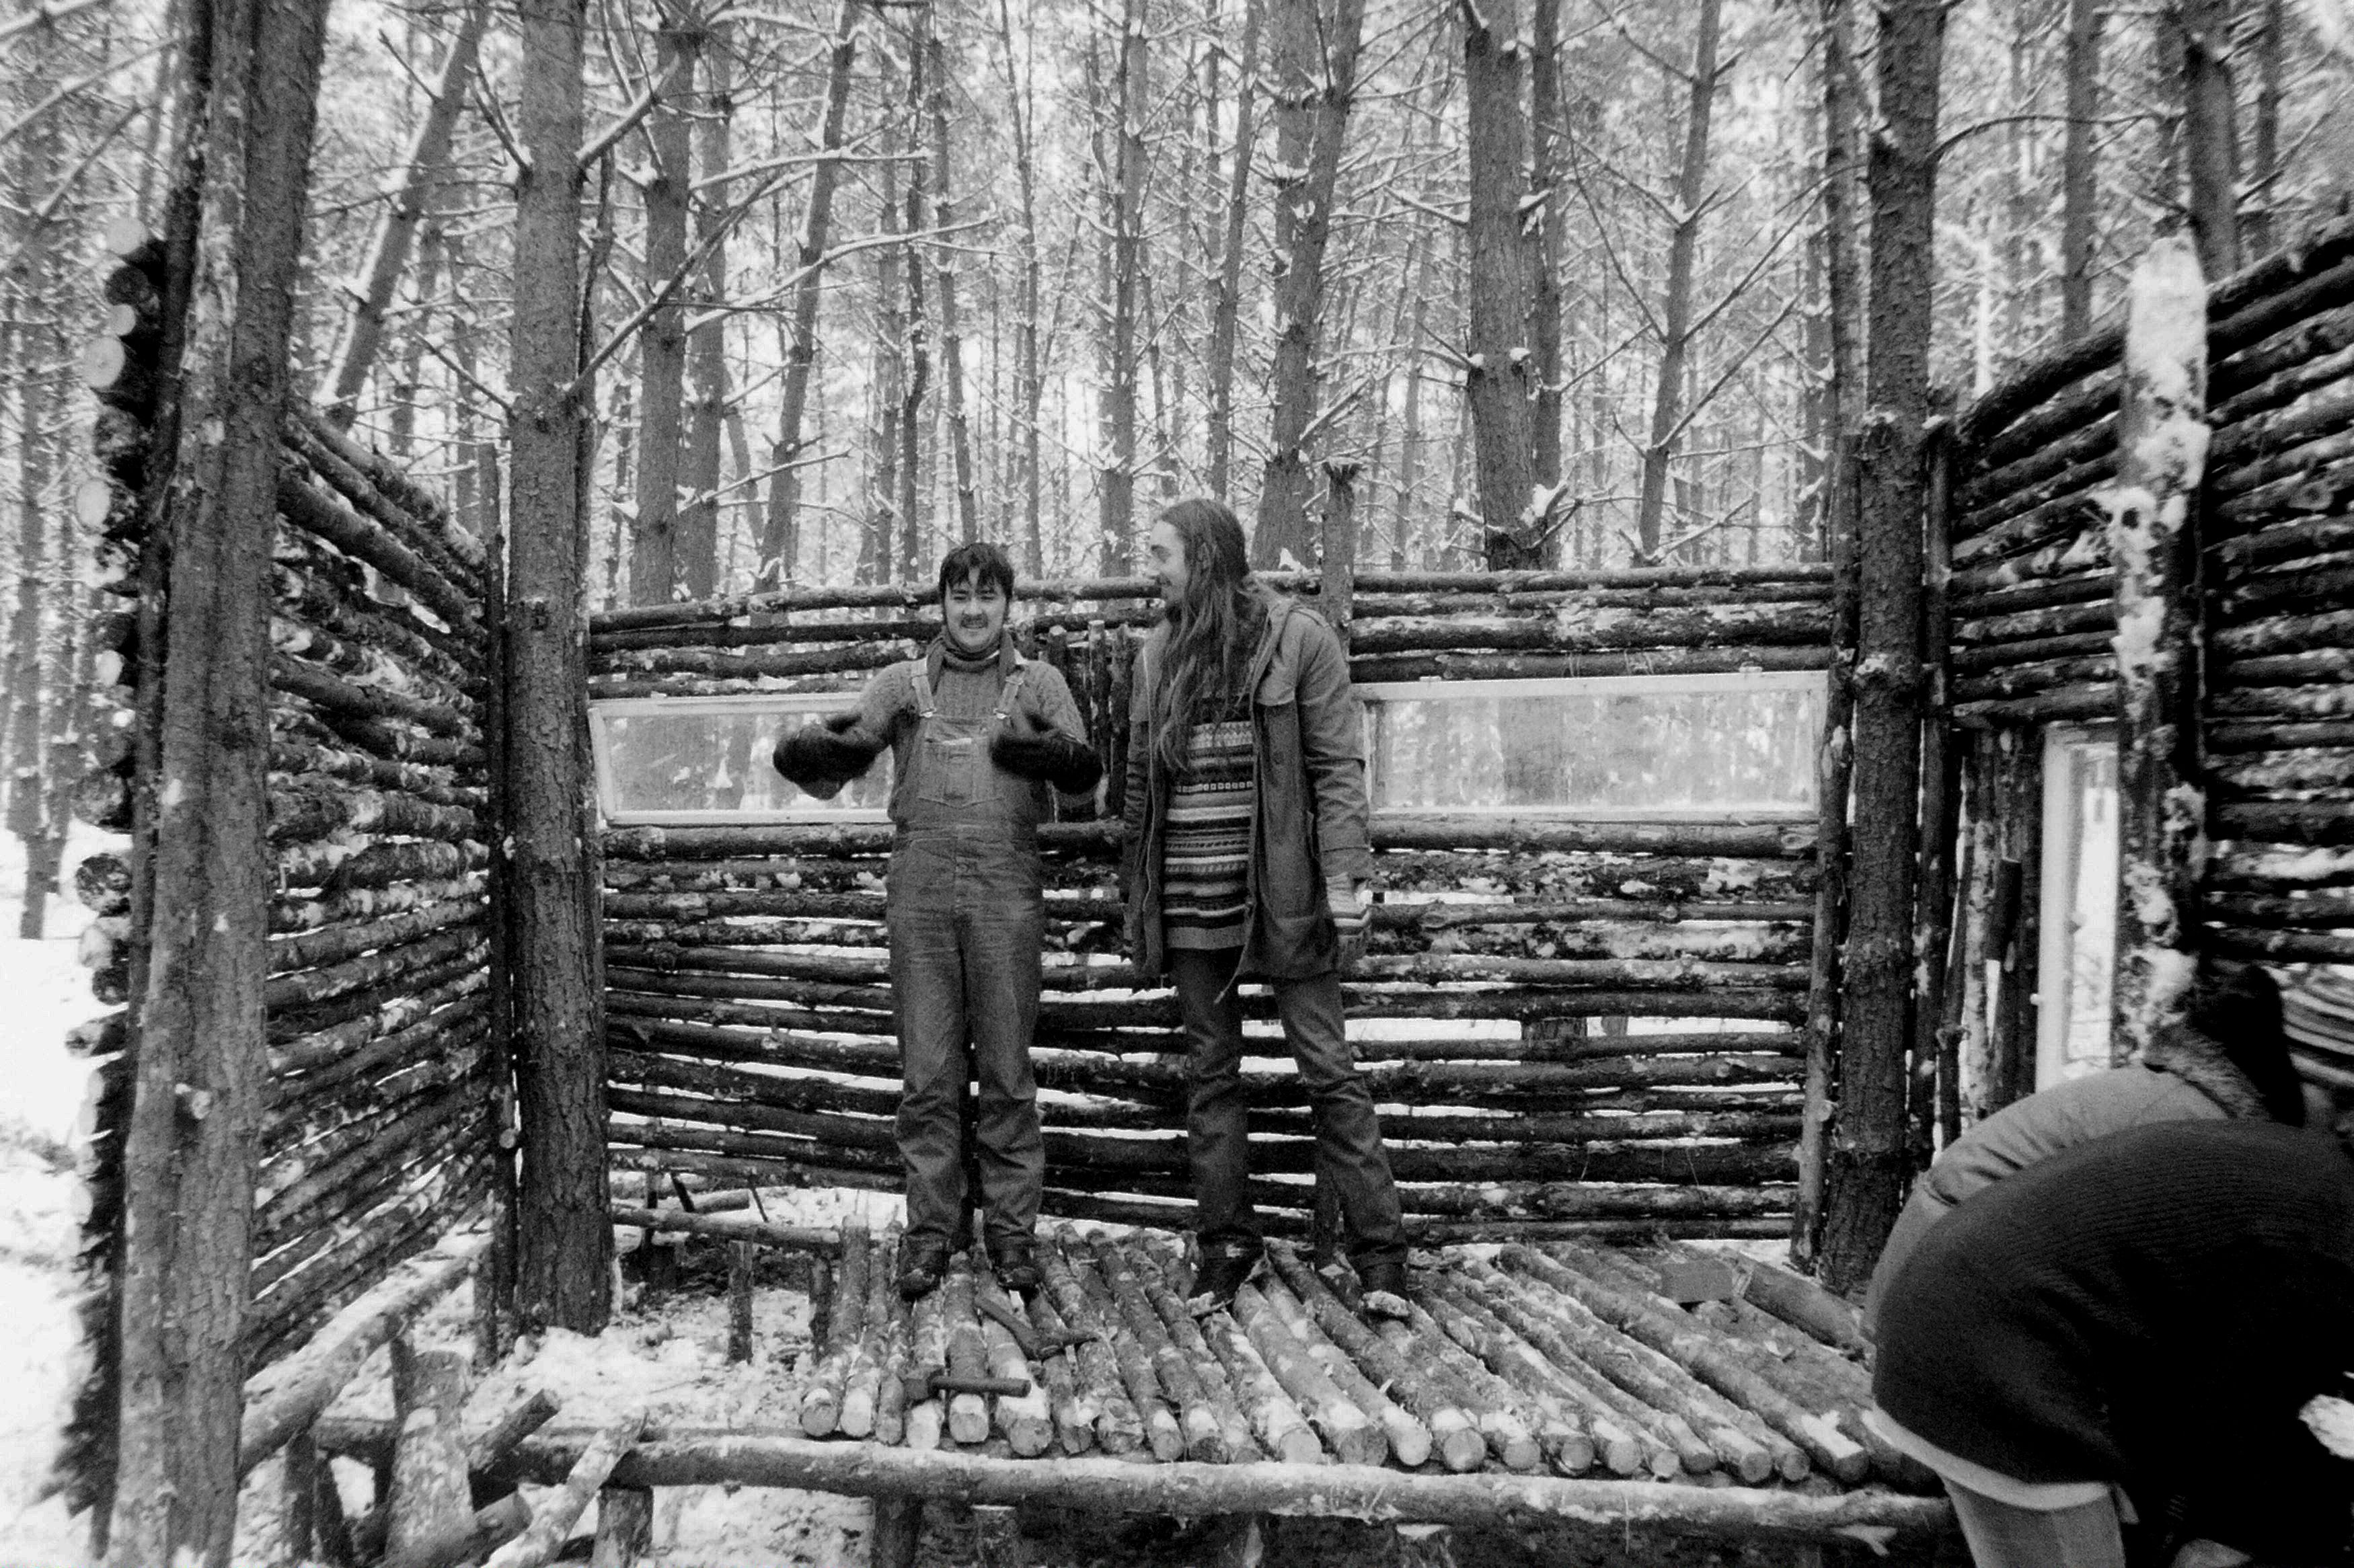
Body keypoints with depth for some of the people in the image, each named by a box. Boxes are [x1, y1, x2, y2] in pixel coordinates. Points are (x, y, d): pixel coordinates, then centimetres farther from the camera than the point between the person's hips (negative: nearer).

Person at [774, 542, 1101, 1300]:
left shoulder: (1037, 682, 11)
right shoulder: (904, 681, 13)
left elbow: (1085, 772, -1)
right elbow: (849, 740, -4)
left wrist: (1051, 755, -20)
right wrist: (814, 751, -25)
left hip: (1006, 894, -1)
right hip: (919, 893, 1)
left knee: (1006, 1071, 4)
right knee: (927, 1072, 5)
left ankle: (1011, 1226, 16)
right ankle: (931, 1225, 17)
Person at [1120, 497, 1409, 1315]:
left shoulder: (1299, 638, -4)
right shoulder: (1159, 651, 9)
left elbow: (1338, 766, -7)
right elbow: (1140, 779, 13)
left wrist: (1343, 877, -15)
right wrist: (1136, 892, 10)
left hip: (1282, 889, -4)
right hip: (1188, 897, 5)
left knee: (1326, 1067, 1)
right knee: (1209, 1072, 9)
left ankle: (1378, 1251, 9)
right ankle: (1226, 1246, 20)